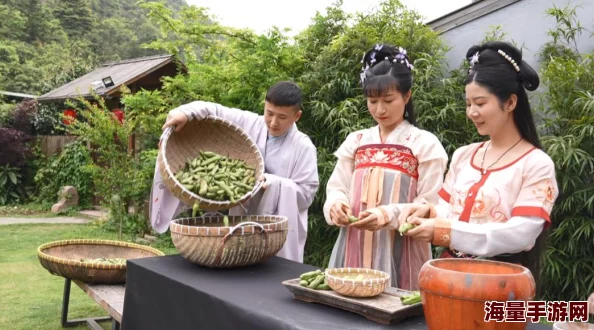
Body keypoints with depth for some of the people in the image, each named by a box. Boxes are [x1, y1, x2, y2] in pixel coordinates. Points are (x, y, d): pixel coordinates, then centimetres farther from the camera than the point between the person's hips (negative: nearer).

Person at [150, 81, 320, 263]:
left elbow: (307, 193, -9)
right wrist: (186, 112, -14)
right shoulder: (248, 124, 2)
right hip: (242, 224, 3)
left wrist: (275, 183, -23)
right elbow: (214, 110, 5)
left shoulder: (303, 147, -7)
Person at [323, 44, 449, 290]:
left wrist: (389, 214, -23)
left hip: (400, 253, -3)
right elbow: (336, 187, 7)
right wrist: (336, 205, -16)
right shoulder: (355, 141, 10)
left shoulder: (425, 144, -2)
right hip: (355, 248, 4)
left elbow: (430, 206, -7)